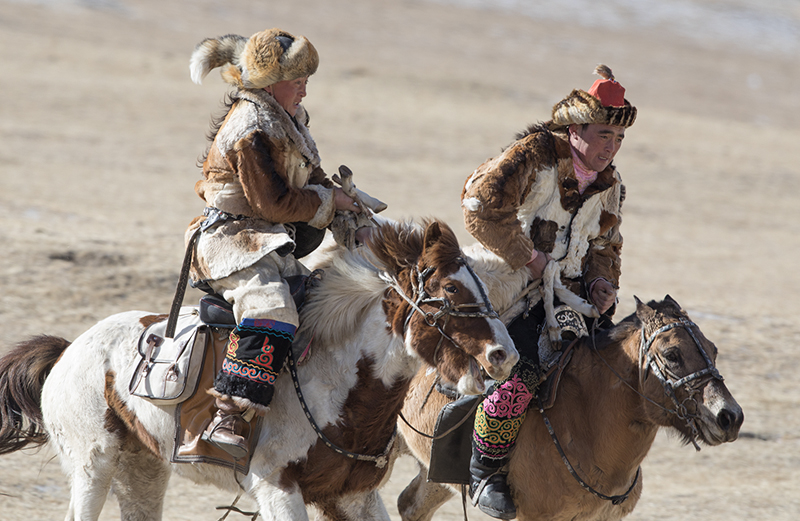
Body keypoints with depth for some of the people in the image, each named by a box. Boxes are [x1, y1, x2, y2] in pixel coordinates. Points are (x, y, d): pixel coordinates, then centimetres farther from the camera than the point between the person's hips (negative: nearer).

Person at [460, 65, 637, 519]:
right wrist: (528, 258, -18)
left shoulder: (609, 185, 12)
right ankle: (485, 474, -11)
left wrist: (602, 281, 2)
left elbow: (604, 246, 25)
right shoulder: (534, 155, -10)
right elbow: (483, 202, -20)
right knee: (519, 373, -29)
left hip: (569, 292, 7)